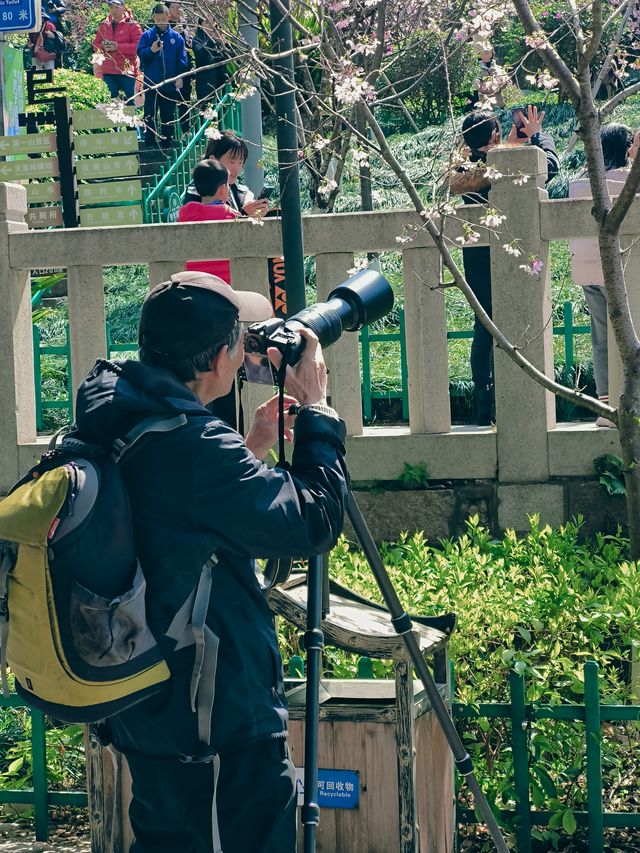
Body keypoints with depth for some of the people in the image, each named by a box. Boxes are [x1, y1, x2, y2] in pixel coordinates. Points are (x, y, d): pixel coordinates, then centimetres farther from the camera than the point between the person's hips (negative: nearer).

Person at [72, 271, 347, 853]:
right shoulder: (194, 447, -27)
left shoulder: (110, 423, 1)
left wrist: (250, 450, 12)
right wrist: (317, 412, -10)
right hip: (222, 719, -9)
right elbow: (314, 524, -19)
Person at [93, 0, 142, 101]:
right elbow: (95, 45, 17)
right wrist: (103, 47, -7)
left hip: (126, 70, -4)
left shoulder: (132, 25, -2)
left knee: (130, 101, -2)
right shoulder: (104, 25, 12)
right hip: (108, 71, 4)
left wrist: (117, 46, -16)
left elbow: (138, 46, -11)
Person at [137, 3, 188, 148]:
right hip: (152, 84, -1)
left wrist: (180, 76, -7)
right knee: (150, 115, 1)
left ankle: (167, 144, 17)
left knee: (168, 116, 9)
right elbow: (140, 54, -5)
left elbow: (182, 59, 4)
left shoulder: (177, 37, 4)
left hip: (170, 84, 1)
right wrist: (151, 50, -23)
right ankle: (149, 144, 6)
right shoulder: (147, 35, 1)